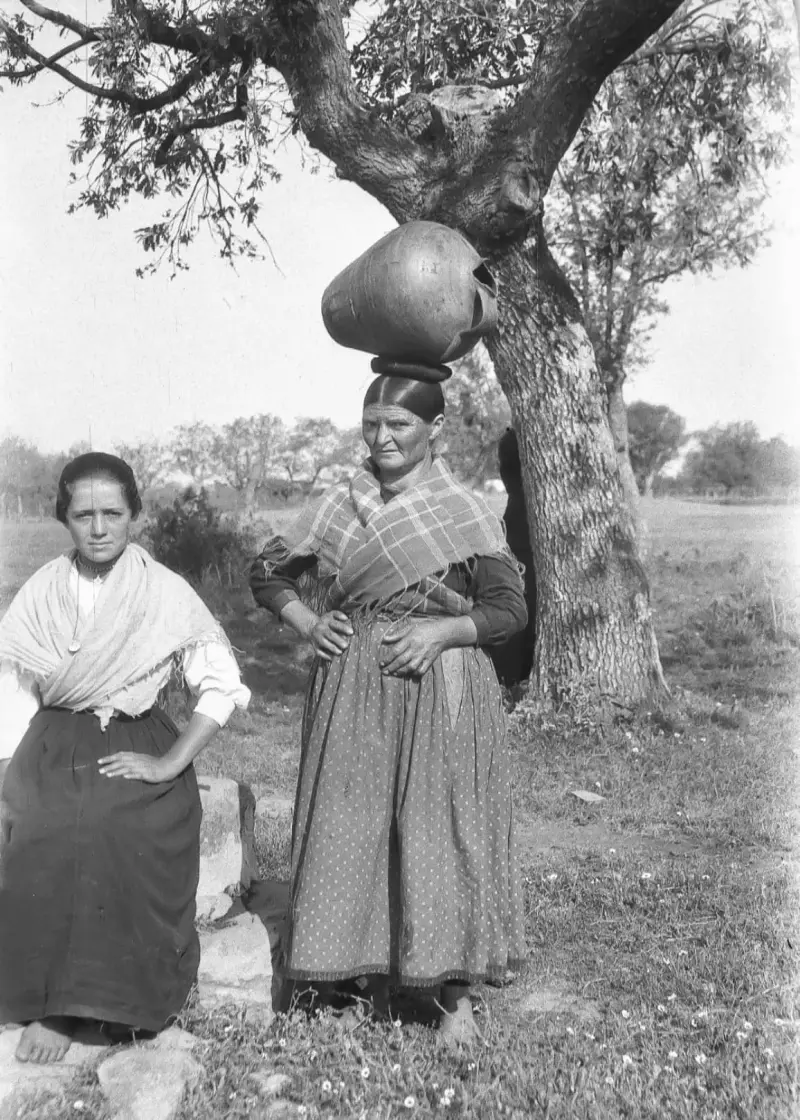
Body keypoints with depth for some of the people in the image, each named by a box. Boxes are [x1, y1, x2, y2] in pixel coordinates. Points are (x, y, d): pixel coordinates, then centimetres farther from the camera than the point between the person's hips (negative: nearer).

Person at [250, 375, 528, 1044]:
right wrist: (306, 623, -1)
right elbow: (267, 574, 15)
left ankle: (457, 995, 14)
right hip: (353, 692, 3)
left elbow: (510, 608, -2)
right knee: (353, 828, 4)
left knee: (443, 831, -1)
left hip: (443, 694, -2)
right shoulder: (337, 509, 6)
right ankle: (375, 984, 22)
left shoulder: (468, 514, -2)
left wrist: (443, 631, -16)